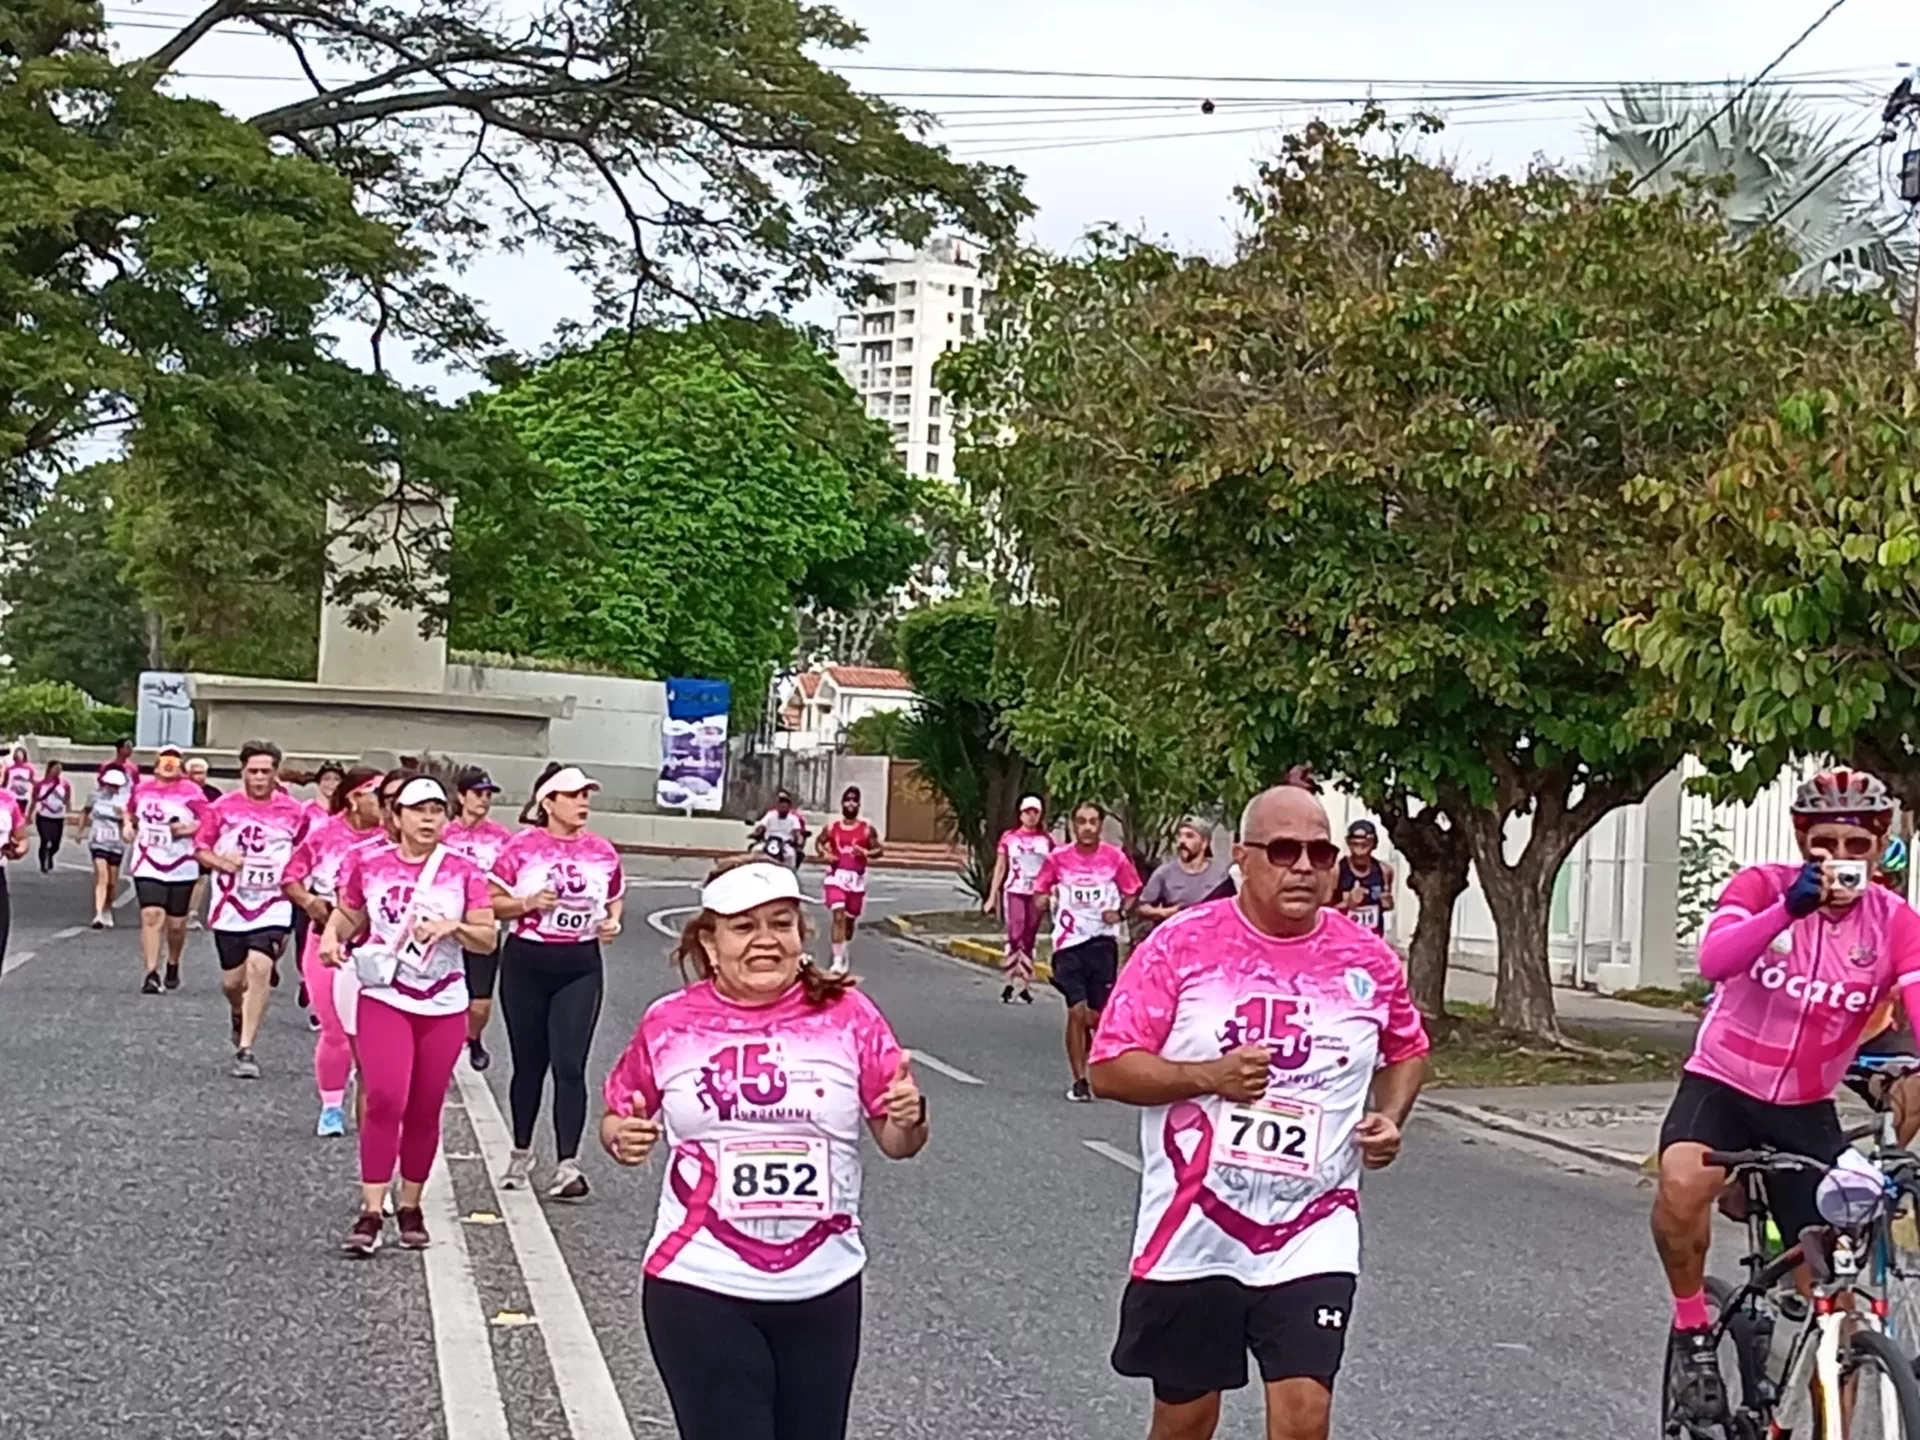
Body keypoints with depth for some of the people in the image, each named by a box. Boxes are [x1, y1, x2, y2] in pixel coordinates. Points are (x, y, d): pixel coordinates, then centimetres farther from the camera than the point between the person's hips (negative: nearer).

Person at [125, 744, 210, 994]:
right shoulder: (142, 788, 6)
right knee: (151, 915, -13)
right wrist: (128, 825, 3)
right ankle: (152, 974, -12)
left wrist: (190, 828, -25)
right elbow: (131, 812, 23)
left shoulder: (191, 792, -6)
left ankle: (173, 965, 36)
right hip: (148, 865, 1)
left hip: (181, 868, -1)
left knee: (176, 923, 9)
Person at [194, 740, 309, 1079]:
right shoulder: (223, 807, -2)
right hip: (231, 906, 1)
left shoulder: (294, 812, -1)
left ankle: (245, 1050, -14)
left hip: (272, 907, -1)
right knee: (232, 980, 9)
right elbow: (200, 849, 3)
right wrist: (219, 861, -15)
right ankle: (240, 1015, 46)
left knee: (259, 968, -20)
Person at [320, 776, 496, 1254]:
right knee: (385, 1100, -15)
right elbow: (348, 914, 15)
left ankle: (410, 1208, 23)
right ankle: (371, 1212, -8)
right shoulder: (369, 863, 1)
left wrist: (454, 927, -18)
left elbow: (487, 937, 0)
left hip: (444, 1007, 1)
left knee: (425, 1110, 8)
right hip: (384, 999, -1)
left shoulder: (463, 871, 0)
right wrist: (332, 936, -6)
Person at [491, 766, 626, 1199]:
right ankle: (521, 1152, 30)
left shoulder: (602, 851, 3)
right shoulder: (522, 847, -5)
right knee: (529, 1063, 11)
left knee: (569, 1065, -8)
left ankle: (567, 1165, -7)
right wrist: (528, 903, -19)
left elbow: (615, 900, 17)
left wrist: (612, 922, -4)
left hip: (580, 966, 1)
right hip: (527, 961, -1)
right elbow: (491, 902, -3)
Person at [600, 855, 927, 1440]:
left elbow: (897, 1144, 2)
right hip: (700, 1289, -1)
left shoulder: (848, 1014, -3)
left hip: (824, 1289, 1)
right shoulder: (669, 1023, -3)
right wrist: (622, 1138, -12)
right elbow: (618, 1120, 10)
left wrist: (910, 1118, -20)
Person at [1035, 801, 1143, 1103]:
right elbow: (1040, 892, 9)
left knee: (1097, 1015, 5)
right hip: (1069, 942, -1)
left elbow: (1132, 892, 11)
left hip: (1103, 940, 1)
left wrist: (1120, 913, -8)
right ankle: (1079, 1080, 1)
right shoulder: (1059, 858, 0)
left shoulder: (1115, 857, 1)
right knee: (1077, 1012, -8)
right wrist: (1044, 900, -14)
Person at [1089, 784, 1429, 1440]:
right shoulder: (1181, 945, -8)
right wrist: (1207, 1076, -22)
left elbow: (1408, 1050, 19)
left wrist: (1389, 1118, 0)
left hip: (1312, 1236, 1)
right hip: (1192, 1231, -1)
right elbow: (1108, 1069, -8)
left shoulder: (1368, 960, 0)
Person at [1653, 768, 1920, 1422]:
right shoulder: (1762, 886, -14)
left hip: (1807, 1108, 3)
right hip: (1721, 1084, -3)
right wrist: (1791, 906, -48)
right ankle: (1692, 1325, -8)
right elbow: (1713, 961, -33)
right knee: (1683, 1184, -33)